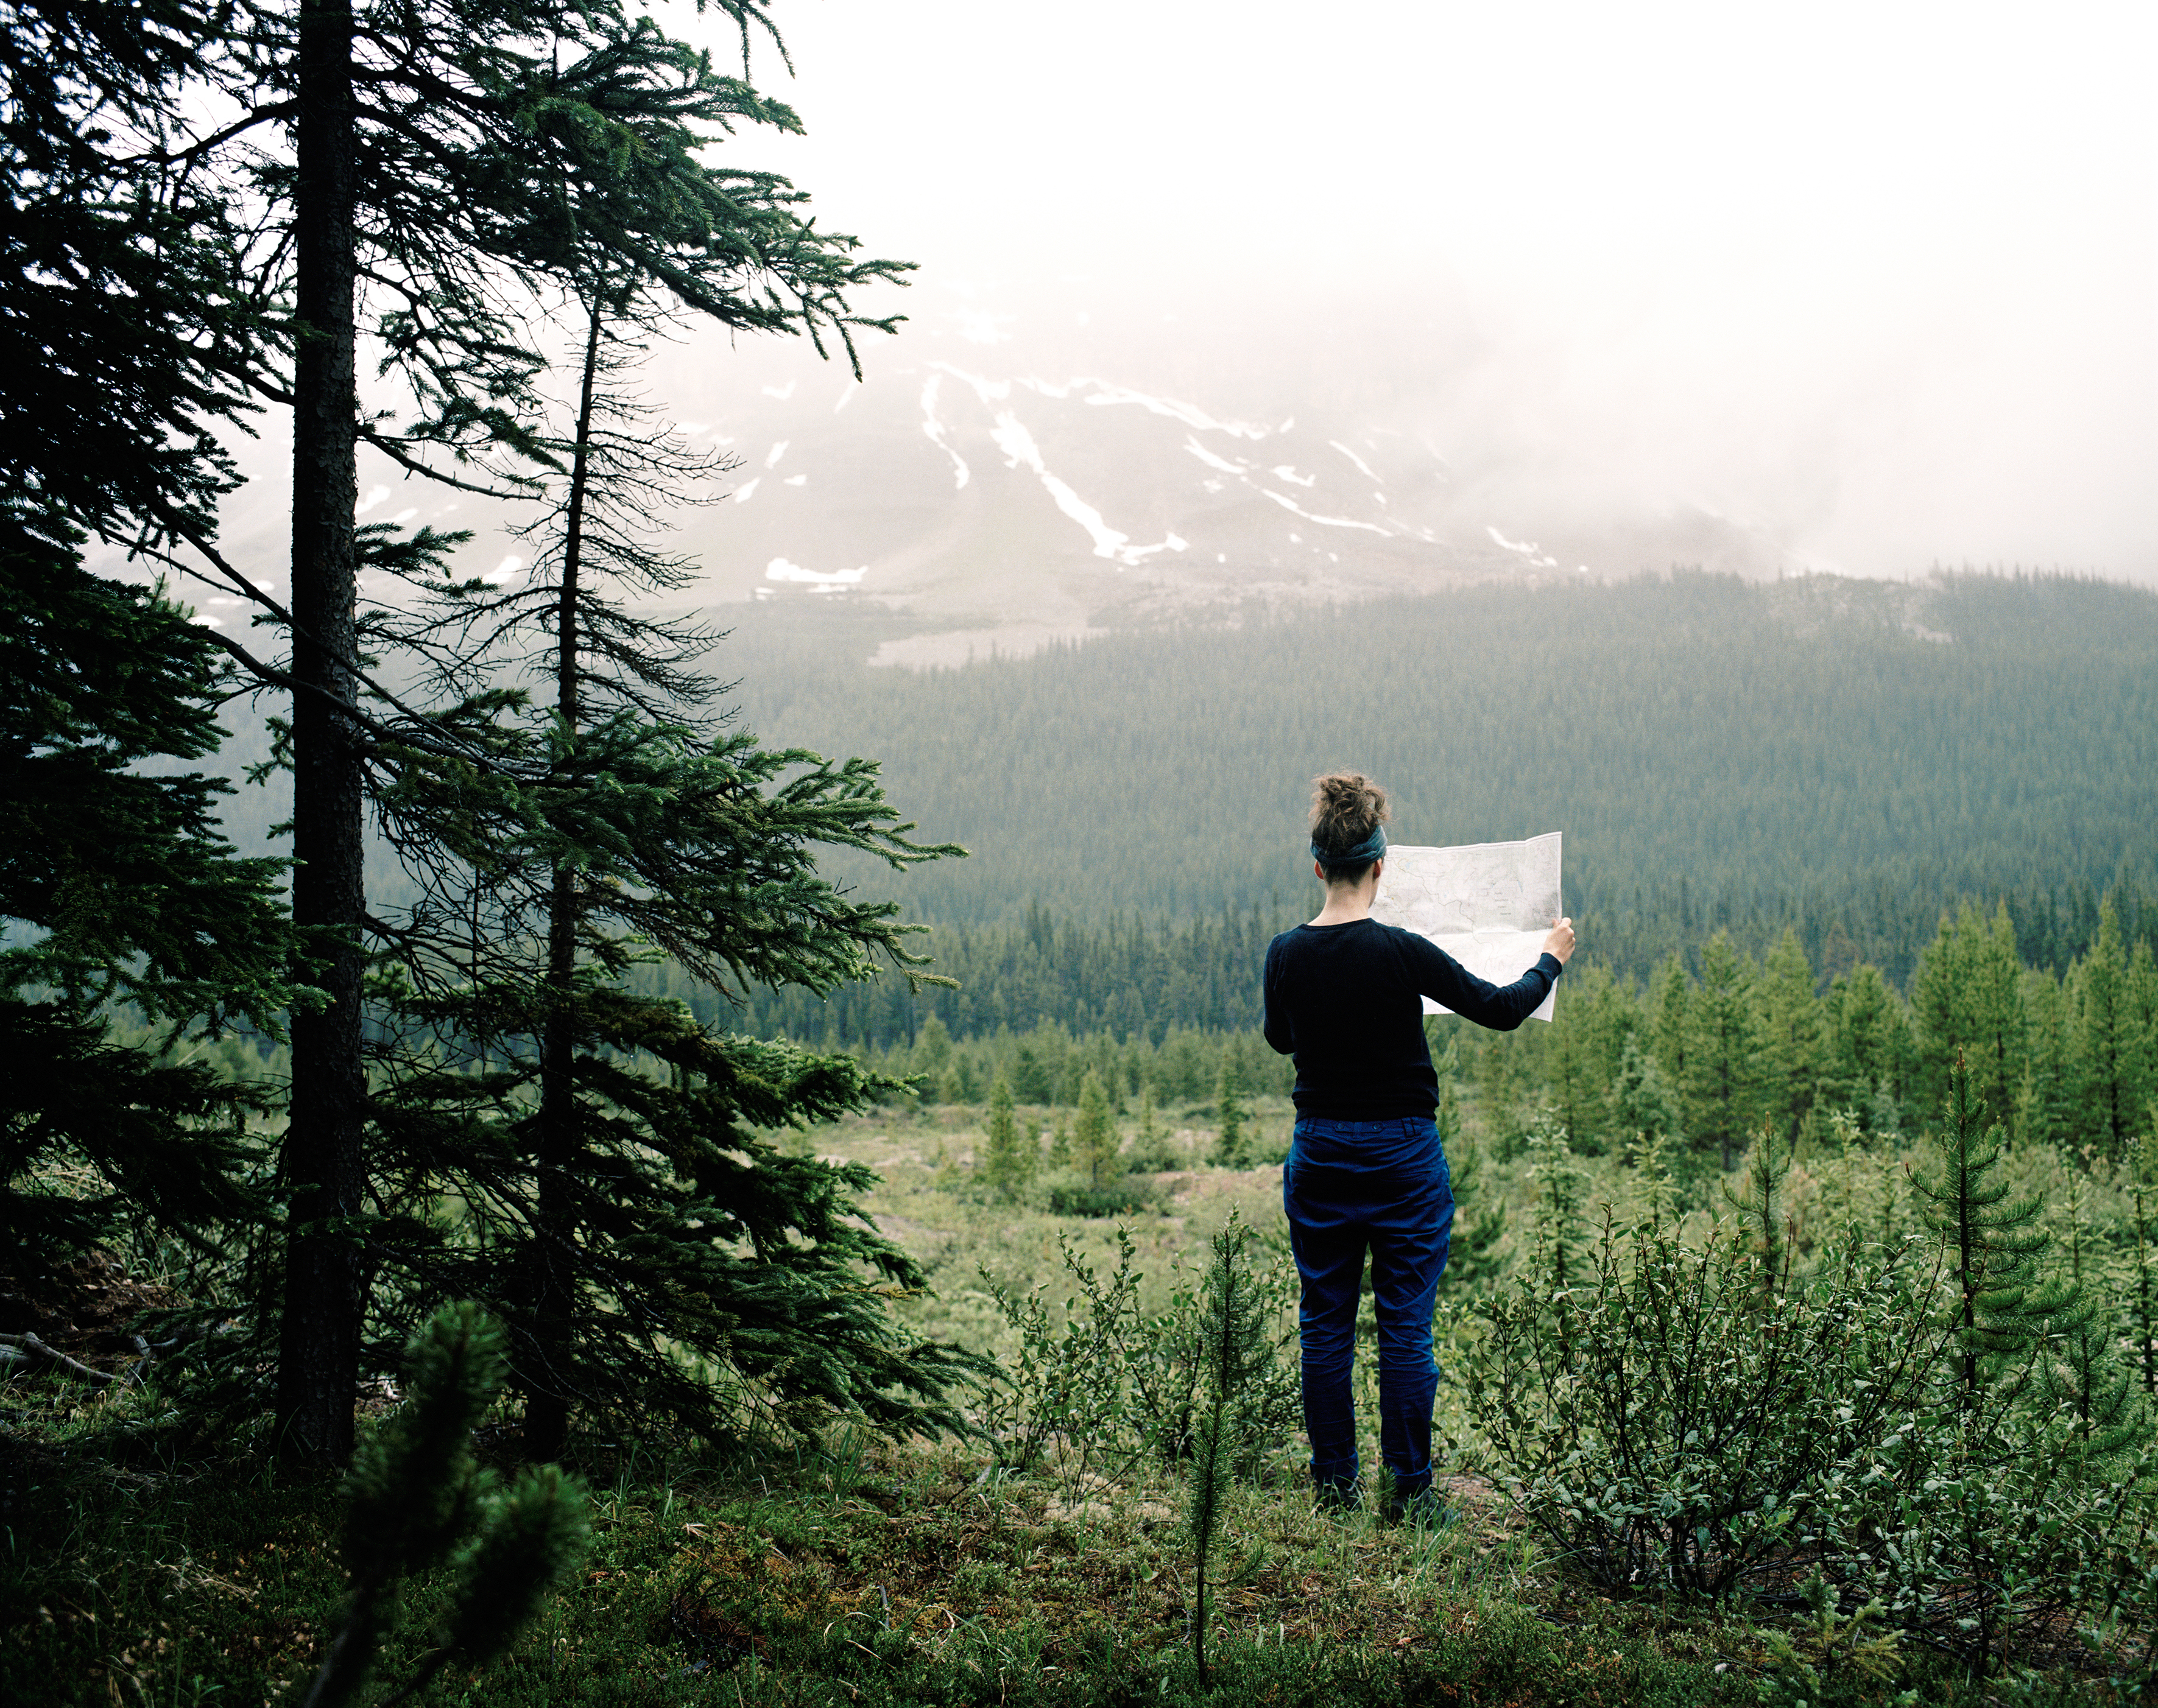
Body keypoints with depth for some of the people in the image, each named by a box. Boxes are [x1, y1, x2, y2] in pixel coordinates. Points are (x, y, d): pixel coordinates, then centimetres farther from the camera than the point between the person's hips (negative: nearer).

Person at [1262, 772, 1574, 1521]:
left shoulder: (1286, 954, -4)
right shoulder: (1401, 952, -17)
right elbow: (1502, 1010, -7)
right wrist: (1551, 959, 12)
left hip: (1319, 1155, 4)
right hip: (1401, 1155, -3)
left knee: (1325, 1326, 11)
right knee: (1405, 1327, 4)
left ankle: (1333, 1486, 16)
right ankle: (1409, 1492, 8)